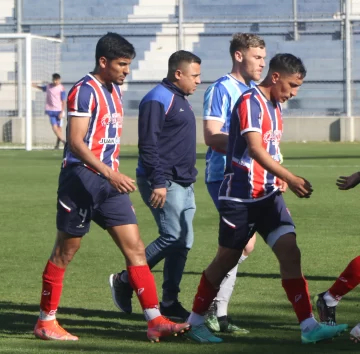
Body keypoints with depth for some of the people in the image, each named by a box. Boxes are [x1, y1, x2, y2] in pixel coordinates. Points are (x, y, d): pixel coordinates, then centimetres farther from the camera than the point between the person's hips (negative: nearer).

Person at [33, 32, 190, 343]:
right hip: (81, 178, -8)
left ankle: (156, 321, -3)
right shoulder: (85, 91, -12)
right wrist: (109, 173, -29)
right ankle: (45, 322, 14)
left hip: (109, 181, 8)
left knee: (135, 248, -1)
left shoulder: (115, 91, 15)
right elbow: (75, 142, -21)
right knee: (65, 252, 2)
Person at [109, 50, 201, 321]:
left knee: (184, 241, 6)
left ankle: (169, 303, 11)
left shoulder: (181, 100, 18)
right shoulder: (157, 100, -13)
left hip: (183, 183, 10)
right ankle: (124, 281, -1)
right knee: (173, 236, -15)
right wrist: (158, 182, -23)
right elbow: (148, 144, -18)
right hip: (163, 182, -10)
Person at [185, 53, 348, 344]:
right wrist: (290, 179, -34)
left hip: (268, 195, 7)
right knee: (226, 260, 5)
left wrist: (278, 178, 9)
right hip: (240, 197, -7)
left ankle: (309, 326, -11)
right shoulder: (250, 102, -16)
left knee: (290, 252, -7)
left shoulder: (275, 106, 12)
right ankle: (195, 322, 22)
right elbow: (255, 149, -28)